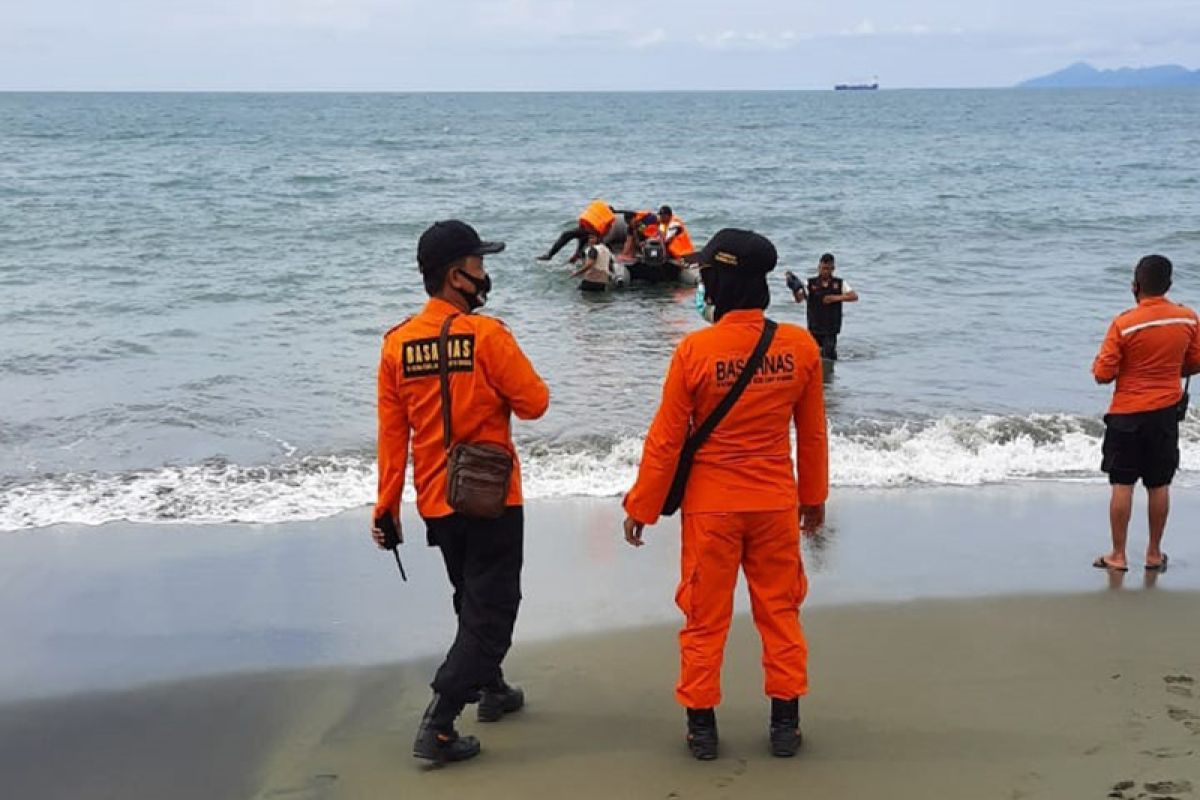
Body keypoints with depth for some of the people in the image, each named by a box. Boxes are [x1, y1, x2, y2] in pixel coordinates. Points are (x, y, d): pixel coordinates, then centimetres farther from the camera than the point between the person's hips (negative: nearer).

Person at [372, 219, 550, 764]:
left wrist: (387, 506, 6)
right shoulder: (485, 334, -16)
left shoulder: (397, 343, 0)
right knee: (490, 609, 1)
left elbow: (391, 434, 2)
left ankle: (490, 688, 41)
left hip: (436, 500, 6)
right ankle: (438, 726, -6)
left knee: (473, 600, 25)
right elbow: (534, 402, -11)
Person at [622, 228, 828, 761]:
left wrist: (641, 506, 2)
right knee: (779, 611, 14)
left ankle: (701, 725, 18)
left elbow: (666, 438, -9)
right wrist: (813, 497, 18)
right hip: (777, 503, 2)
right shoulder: (800, 346, -6)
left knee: (705, 617, 10)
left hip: (711, 506, -2)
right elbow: (812, 433, 5)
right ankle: (785, 723, 21)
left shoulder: (695, 351, -15)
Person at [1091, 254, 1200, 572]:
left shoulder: (1124, 324, -16)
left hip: (1127, 414, -3)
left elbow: (1103, 375, -14)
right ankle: (1154, 553, 21)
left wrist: (1099, 364, 7)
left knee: (1122, 485, 4)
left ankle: (1118, 556, 10)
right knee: (1159, 486, 13)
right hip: (1166, 413, 3)